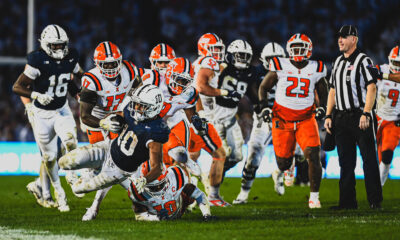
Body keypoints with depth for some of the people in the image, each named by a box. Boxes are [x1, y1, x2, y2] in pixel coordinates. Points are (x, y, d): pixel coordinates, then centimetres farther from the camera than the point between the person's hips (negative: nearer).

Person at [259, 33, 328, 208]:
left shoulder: (316, 69, 3)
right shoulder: (280, 67, -2)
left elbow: (323, 92, 19)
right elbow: (263, 87, 9)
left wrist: (322, 107, 2)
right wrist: (264, 107, -4)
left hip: (306, 119, 1)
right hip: (282, 119, -1)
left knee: (313, 157, -16)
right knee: (284, 163, 3)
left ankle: (314, 196, -5)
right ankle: (280, 171, 43)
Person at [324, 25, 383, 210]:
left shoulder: (363, 61, -6)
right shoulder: (338, 62, 17)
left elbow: (371, 88, -12)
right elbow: (333, 91, 21)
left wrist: (366, 114, -20)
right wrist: (328, 116, 13)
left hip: (360, 116, -7)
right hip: (341, 118, 7)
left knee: (369, 159, -5)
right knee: (345, 161, 7)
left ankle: (375, 201, -3)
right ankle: (347, 201, 11)